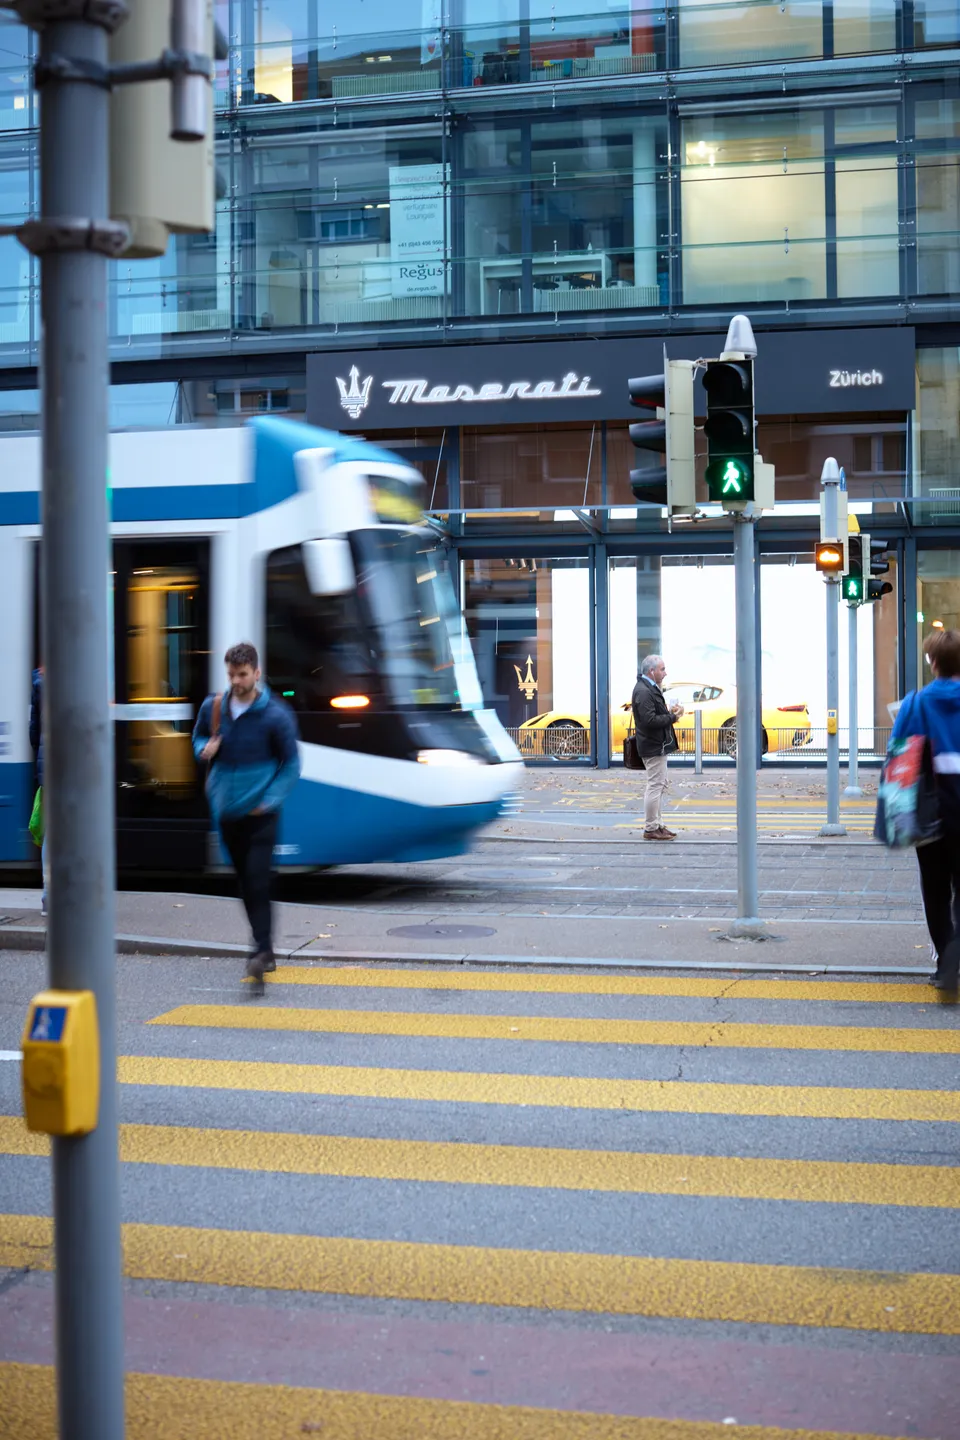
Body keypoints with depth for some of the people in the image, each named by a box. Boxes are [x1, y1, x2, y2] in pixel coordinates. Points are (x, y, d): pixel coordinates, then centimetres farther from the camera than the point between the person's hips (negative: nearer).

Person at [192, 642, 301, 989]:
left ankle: (261, 952, -17)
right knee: (246, 883, 13)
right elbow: (198, 738, 20)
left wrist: (270, 800, -11)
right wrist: (205, 749, -4)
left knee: (258, 880, -16)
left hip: (260, 813, -5)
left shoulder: (276, 715, -8)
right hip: (226, 810, 5)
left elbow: (291, 765, -2)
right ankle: (265, 949, 27)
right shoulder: (212, 707, 3)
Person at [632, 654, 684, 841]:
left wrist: (669, 711, 5)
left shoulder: (650, 688, 15)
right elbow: (650, 720, -26)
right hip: (653, 746, -11)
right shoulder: (643, 691, -19)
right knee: (655, 787, -7)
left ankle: (657, 825, 23)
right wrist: (673, 716, -17)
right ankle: (650, 828, -2)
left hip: (658, 746, 11)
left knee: (660, 787, 16)